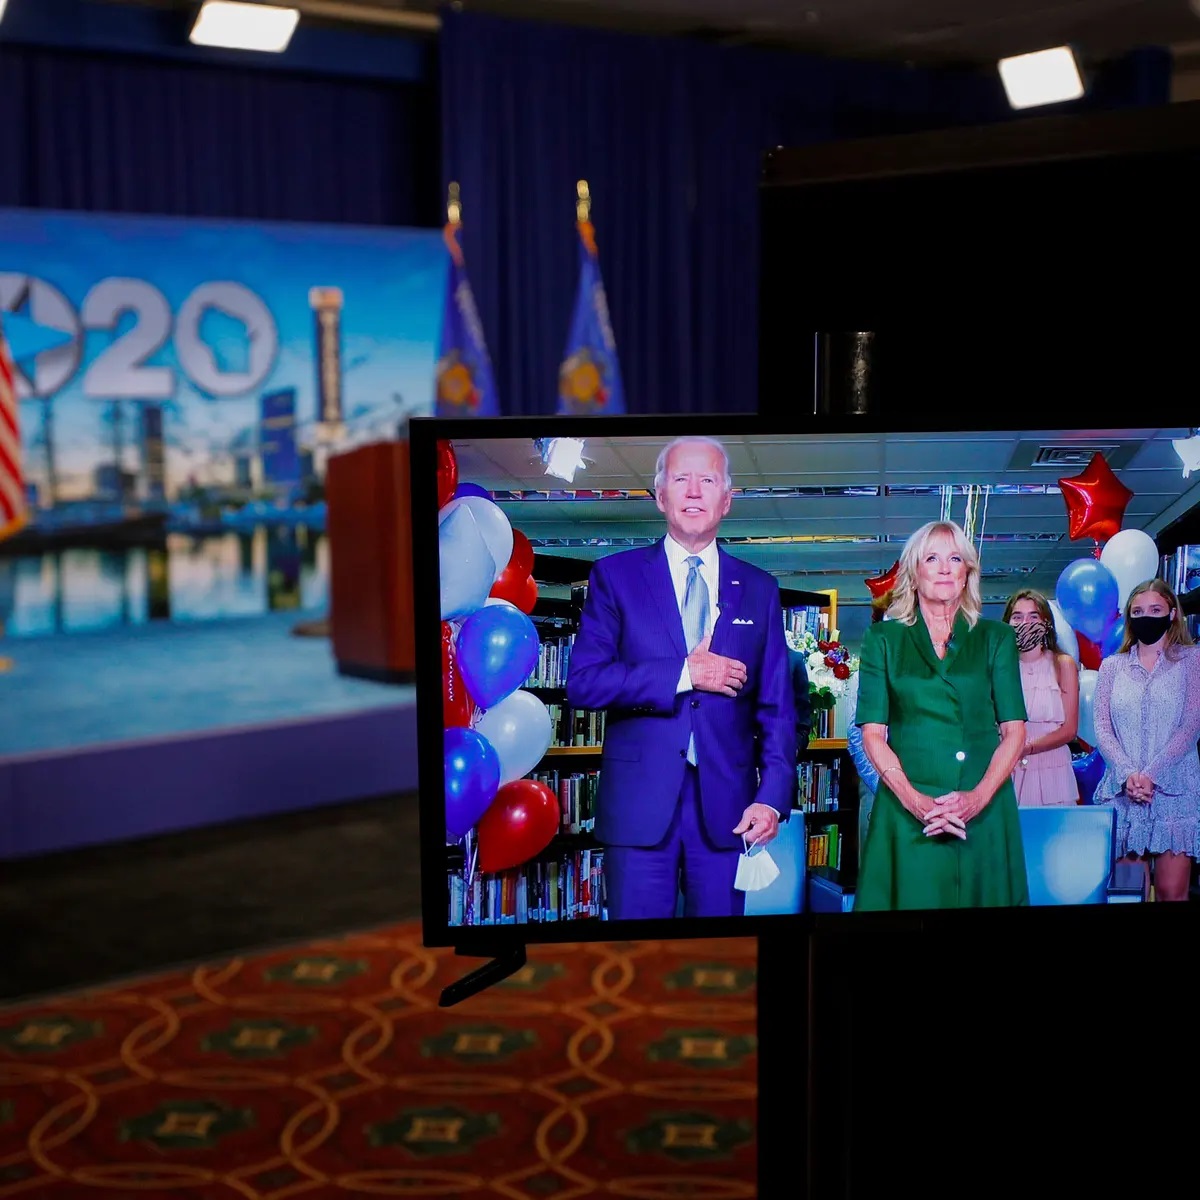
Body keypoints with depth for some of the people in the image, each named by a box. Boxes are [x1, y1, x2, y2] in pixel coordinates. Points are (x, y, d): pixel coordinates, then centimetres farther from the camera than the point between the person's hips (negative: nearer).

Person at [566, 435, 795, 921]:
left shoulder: (759, 589, 11)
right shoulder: (615, 576, 4)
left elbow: (777, 707, 8)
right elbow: (582, 681, -7)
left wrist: (772, 798, -5)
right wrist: (683, 674, -14)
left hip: (725, 806, 2)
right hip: (638, 802, -2)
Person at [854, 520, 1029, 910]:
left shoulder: (996, 638, 10)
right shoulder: (884, 639, 7)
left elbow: (1014, 729, 4)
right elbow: (872, 731, 0)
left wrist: (978, 797, -12)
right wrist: (913, 800, -14)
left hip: (983, 809, 1)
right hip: (907, 809, -1)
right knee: (913, 896, 0)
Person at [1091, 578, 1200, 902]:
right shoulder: (1112, 666, 13)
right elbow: (1102, 728, 4)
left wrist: (1151, 775, -14)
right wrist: (1128, 775, -14)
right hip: (1123, 791, 2)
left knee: (1172, 891, -5)